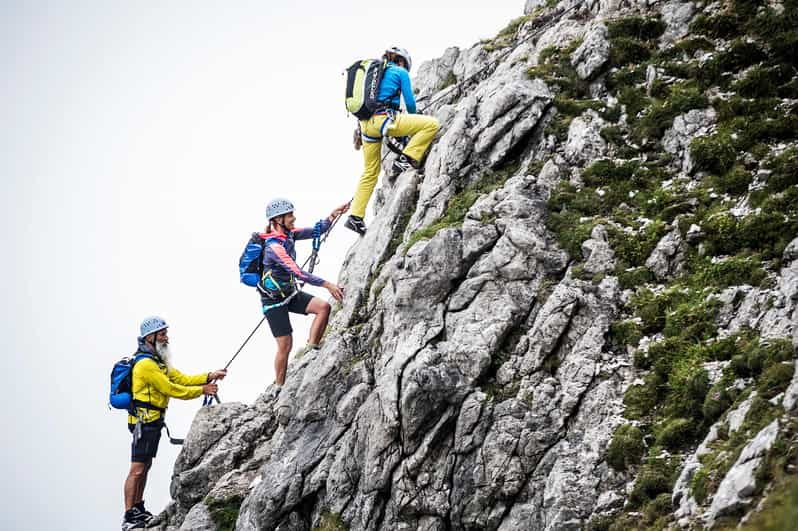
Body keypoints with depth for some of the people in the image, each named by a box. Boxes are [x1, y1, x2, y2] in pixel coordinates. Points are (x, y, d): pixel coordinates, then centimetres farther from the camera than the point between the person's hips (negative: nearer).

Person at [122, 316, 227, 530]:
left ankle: (138, 510, 26)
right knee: (137, 470, -11)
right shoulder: (146, 364, -18)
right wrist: (202, 390, -11)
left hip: (153, 422, 11)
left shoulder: (158, 362, 17)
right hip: (144, 421, -11)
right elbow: (171, 389, -18)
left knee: (145, 467, 17)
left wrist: (208, 377, 1)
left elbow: (181, 379, 13)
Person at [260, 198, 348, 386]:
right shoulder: (274, 246, -28)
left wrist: (332, 216, -12)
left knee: (323, 306, -10)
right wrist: (327, 285, -35)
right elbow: (298, 273, -34)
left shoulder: (288, 234, -2)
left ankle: (311, 350, -3)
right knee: (285, 345, -4)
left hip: (290, 293, 8)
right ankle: (279, 388, 10)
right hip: (274, 300, -8)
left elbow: (317, 231, 4)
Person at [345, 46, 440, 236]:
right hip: (384, 119, -8)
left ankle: (356, 217, 13)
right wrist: (412, 119, 28)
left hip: (366, 124, 8)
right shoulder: (400, 72, 7)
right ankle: (406, 159, -10)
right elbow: (410, 101, 7)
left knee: (370, 172, 17)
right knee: (431, 124, -5)